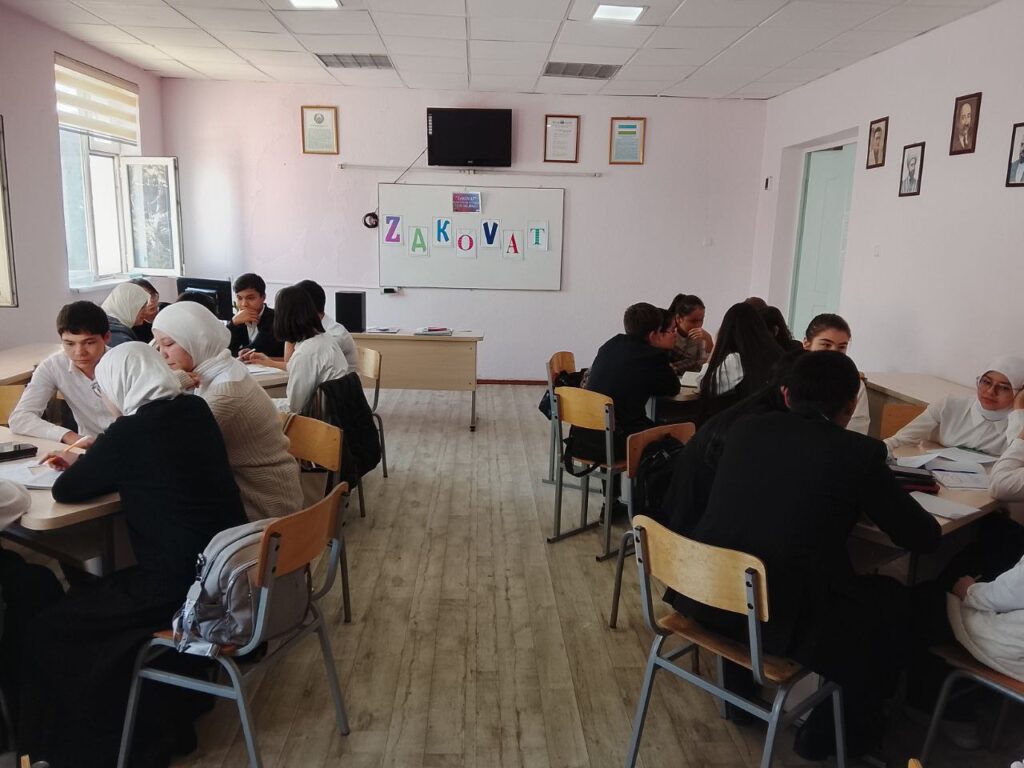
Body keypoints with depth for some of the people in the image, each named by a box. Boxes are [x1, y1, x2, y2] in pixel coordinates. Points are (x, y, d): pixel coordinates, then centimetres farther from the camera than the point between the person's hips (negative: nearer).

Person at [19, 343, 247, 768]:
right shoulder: (196, 410, 5)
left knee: (49, 630, 8)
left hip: (181, 585, -8)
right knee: (88, 600, 28)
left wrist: (82, 465, 18)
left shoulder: (129, 432, -16)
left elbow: (65, 491, -2)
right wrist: (90, 461, 25)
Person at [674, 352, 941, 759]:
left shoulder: (745, 428, 6)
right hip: (783, 617, -4)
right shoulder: (858, 451, -7)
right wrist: (869, 504, 23)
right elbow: (924, 537, 4)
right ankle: (835, 729, 31)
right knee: (893, 600, 20)